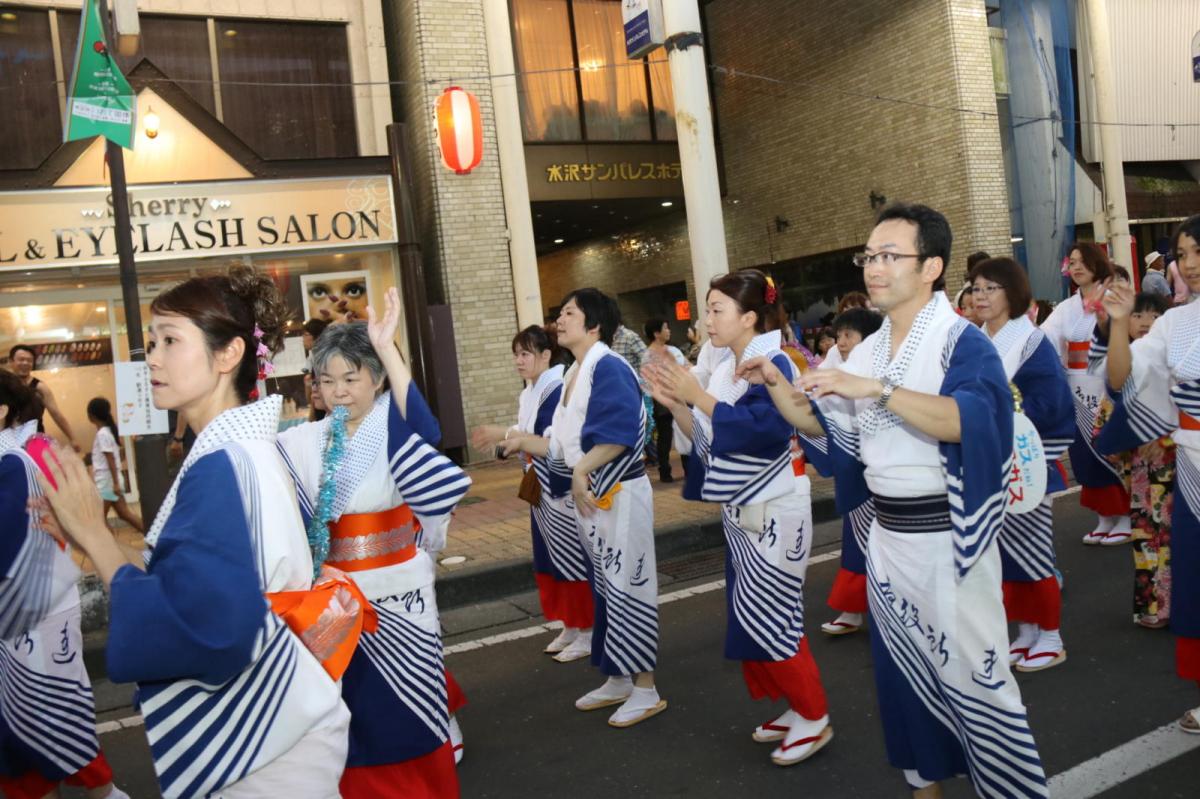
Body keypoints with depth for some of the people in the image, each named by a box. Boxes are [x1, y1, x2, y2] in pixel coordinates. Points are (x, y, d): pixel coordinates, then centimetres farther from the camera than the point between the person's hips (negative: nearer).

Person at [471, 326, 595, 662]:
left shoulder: (560, 389, -16)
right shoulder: (530, 393, 11)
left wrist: (505, 434, -22)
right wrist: (502, 436, 1)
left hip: (564, 491, -9)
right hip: (542, 491, 9)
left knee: (573, 559, 0)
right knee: (552, 559, 14)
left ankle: (588, 631, 12)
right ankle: (570, 626, 26)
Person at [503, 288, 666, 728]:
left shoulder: (609, 368, -16)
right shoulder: (574, 373, 12)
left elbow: (620, 432, -28)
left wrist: (582, 471, -29)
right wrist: (527, 442, 6)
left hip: (619, 493, -9)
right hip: (589, 494, 9)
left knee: (626, 585, -2)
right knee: (605, 587, 16)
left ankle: (645, 689, 10)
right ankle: (619, 680, 28)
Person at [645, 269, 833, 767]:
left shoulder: (774, 364, -15)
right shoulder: (723, 372, 8)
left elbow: (763, 429, -29)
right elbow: (708, 441, 10)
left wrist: (698, 396, -25)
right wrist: (674, 403, -3)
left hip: (775, 511, -8)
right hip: (739, 510, 9)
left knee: (766, 616, -4)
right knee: (753, 618, 13)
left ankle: (815, 719, 12)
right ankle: (796, 708, 27)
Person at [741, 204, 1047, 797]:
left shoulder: (961, 341, -12)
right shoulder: (867, 351, 8)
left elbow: (969, 420, -29)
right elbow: (823, 426, 14)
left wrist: (875, 390, -34)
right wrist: (774, 384, -1)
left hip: (947, 537, -7)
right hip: (887, 535, 7)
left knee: (971, 675, 1)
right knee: (903, 670, 17)